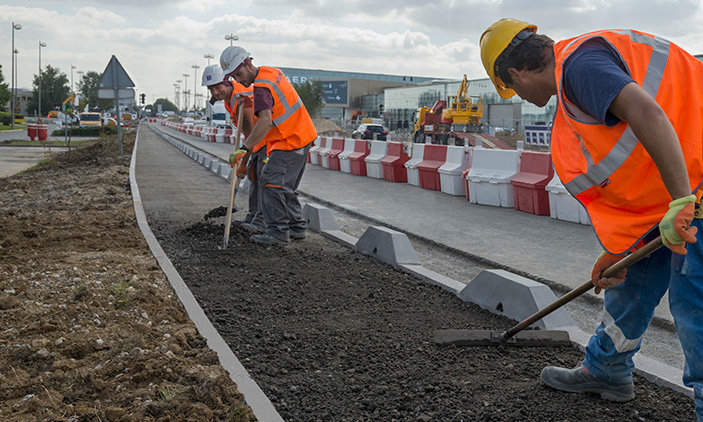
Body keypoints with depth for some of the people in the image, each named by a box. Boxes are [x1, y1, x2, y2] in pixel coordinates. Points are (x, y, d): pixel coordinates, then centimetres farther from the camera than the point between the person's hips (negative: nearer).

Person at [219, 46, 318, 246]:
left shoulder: (262, 87, -22)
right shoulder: (271, 71, 9)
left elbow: (265, 121, -36)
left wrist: (245, 147, -42)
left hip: (291, 140, -11)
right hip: (302, 135, 11)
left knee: (272, 182, -13)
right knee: (284, 186, 16)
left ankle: (278, 232, -12)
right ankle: (297, 227, 21)